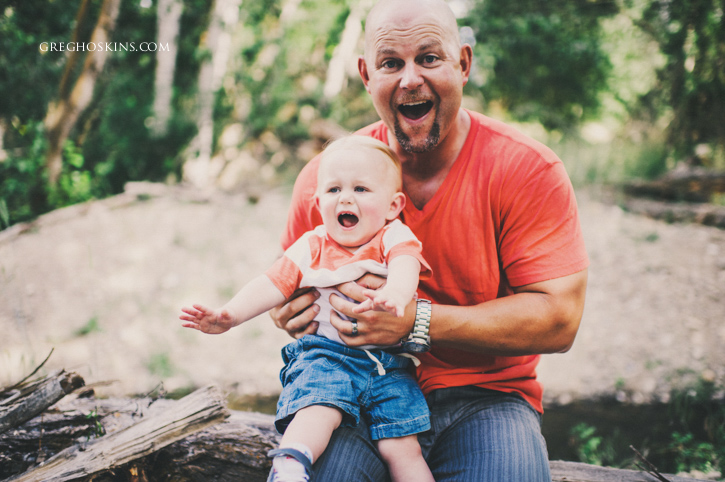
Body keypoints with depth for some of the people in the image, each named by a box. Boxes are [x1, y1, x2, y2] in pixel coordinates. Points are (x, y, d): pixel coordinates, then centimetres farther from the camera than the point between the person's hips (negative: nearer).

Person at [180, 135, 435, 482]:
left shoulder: (394, 237, 4)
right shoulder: (312, 247, 9)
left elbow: (406, 264, -19)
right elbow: (272, 284, 5)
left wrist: (396, 292, -44)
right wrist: (228, 316, -12)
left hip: (388, 364, 0)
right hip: (325, 355, 0)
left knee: (402, 448, -11)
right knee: (317, 411, -31)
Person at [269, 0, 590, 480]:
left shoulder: (529, 170, -7)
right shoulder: (325, 176, 1)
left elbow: (558, 319, -13)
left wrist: (417, 321, -23)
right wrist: (291, 310, -10)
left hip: (485, 396, -1)